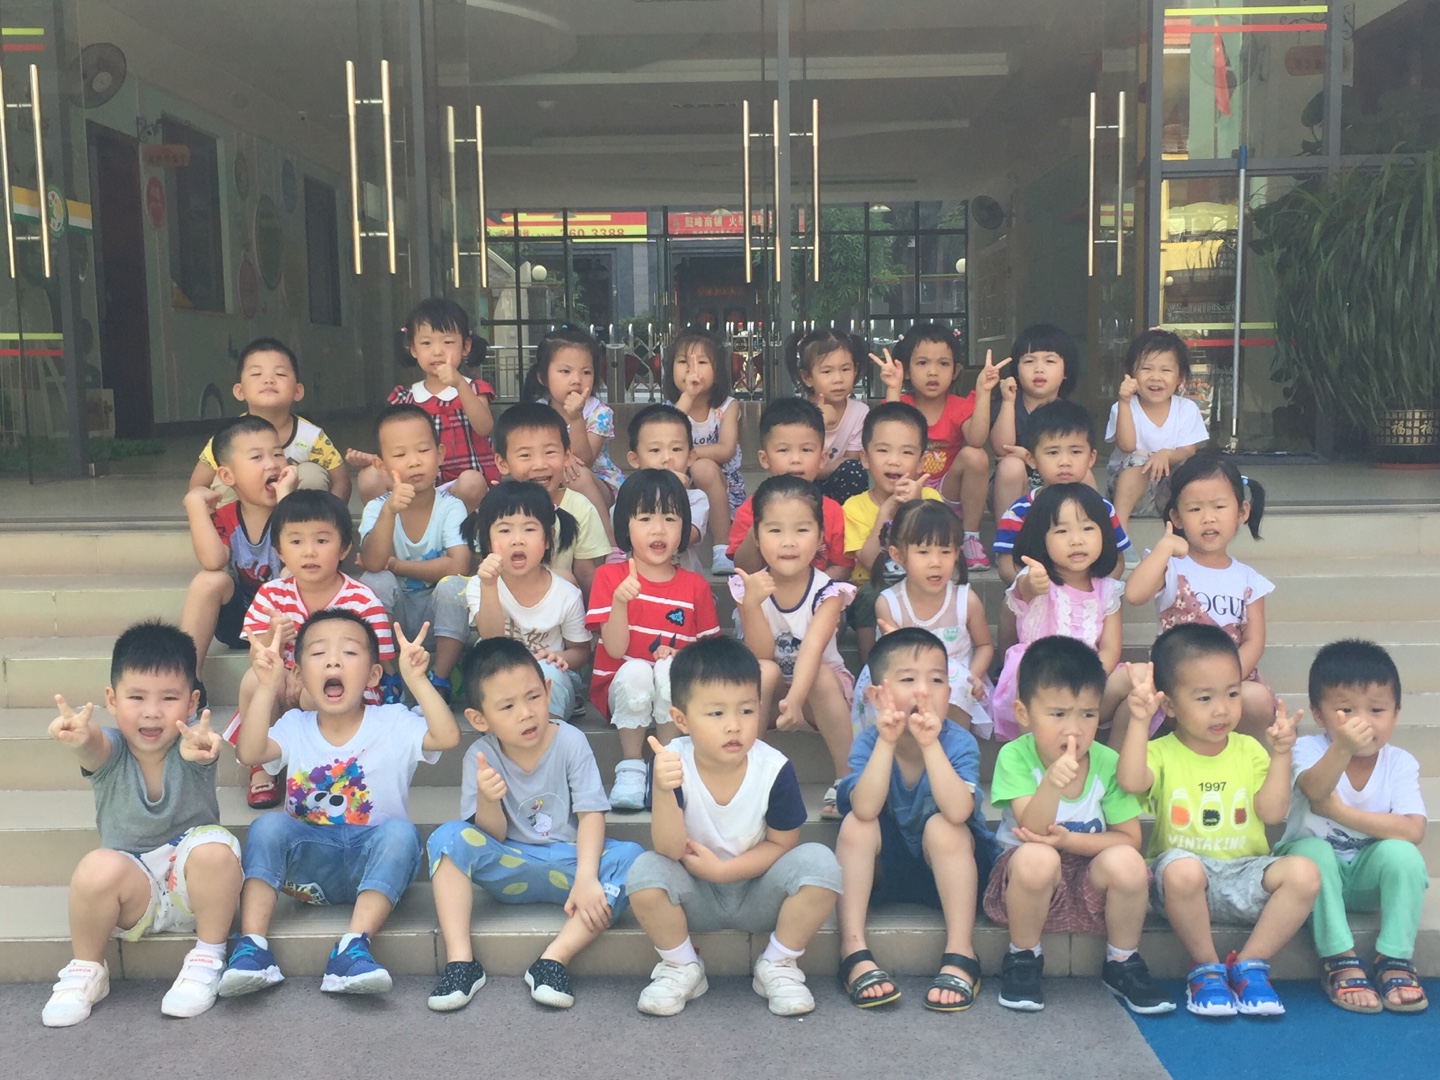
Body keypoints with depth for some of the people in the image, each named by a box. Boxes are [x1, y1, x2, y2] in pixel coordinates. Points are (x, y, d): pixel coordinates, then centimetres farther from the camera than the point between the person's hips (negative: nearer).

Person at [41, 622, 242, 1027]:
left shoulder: (190, 742, -15)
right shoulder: (108, 750, -12)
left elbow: (198, 744, -40)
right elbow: (94, 746, -38)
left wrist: (200, 745, -67)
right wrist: (79, 734, -64)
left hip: (194, 887, -1)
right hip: (133, 892, 1)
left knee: (214, 849, -32)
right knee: (98, 869, -31)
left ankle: (208, 957, -9)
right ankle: (85, 970, -3)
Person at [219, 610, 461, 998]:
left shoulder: (393, 723, -2)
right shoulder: (295, 726, 5)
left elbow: (448, 736, -22)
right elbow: (248, 754, -16)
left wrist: (415, 679, -30)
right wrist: (266, 687, -24)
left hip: (374, 865, -2)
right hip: (310, 862, 2)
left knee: (400, 831, -31)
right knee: (269, 825, -23)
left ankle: (353, 947, -39)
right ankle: (251, 946, -28)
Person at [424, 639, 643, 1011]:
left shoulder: (571, 742, -12)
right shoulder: (481, 756, -9)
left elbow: (591, 814, -14)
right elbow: (493, 836, -8)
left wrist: (586, 878, -28)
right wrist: (488, 800, -31)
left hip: (565, 862, -1)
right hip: (508, 869, 1)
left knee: (629, 857, -28)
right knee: (449, 837, -24)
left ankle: (554, 959, -30)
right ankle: (459, 960, -24)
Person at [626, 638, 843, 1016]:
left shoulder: (774, 769, -19)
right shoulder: (672, 764, -20)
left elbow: (781, 845, -8)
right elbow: (669, 850, -24)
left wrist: (721, 869, -21)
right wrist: (663, 791, -42)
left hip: (758, 893, 0)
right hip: (696, 899, 0)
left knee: (820, 862, -26)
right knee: (644, 871, -30)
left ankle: (778, 966, -1)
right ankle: (681, 966, 0)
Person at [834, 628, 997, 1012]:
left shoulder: (959, 742, -19)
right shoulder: (868, 743, -15)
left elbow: (957, 811, -36)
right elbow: (865, 810, -32)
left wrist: (930, 744, -42)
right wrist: (887, 741, -38)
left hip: (950, 869, -1)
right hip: (883, 867, 2)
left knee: (943, 826, -31)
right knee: (855, 824, -25)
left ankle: (960, 954, -25)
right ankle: (854, 952, -25)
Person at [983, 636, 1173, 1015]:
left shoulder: (1108, 763, -11)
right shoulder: (1015, 757, -17)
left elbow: (1130, 838, -6)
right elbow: (1032, 832, -25)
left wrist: (1070, 841, -22)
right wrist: (1051, 783, -44)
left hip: (1091, 875, 2)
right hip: (1029, 881, -2)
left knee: (1126, 863, -29)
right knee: (1036, 858, -35)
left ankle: (1122, 964, -1)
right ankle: (1023, 960, -7)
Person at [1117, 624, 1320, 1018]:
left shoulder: (1249, 750, 8)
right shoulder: (1162, 753, -1)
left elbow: (1272, 812, -3)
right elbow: (1130, 781, -25)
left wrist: (1280, 755, -12)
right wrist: (1139, 720, -30)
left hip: (1244, 872, 3)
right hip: (1184, 880, -3)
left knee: (1304, 873, -25)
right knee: (1182, 869, -38)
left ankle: (1249, 964, -7)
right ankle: (1205, 968, -11)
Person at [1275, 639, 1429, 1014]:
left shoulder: (1400, 763, -10)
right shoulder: (1309, 748, -17)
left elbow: (1413, 832, -24)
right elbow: (1315, 790, -42)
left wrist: (1341, 811, -31)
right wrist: (1342, 748, -62)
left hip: (1369, 877, 1)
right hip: (1314, 870, -1)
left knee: (1402, 853, -28)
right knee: (1312, 850, -33)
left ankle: (1395, 960, -16)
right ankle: (1341, 962, -24)